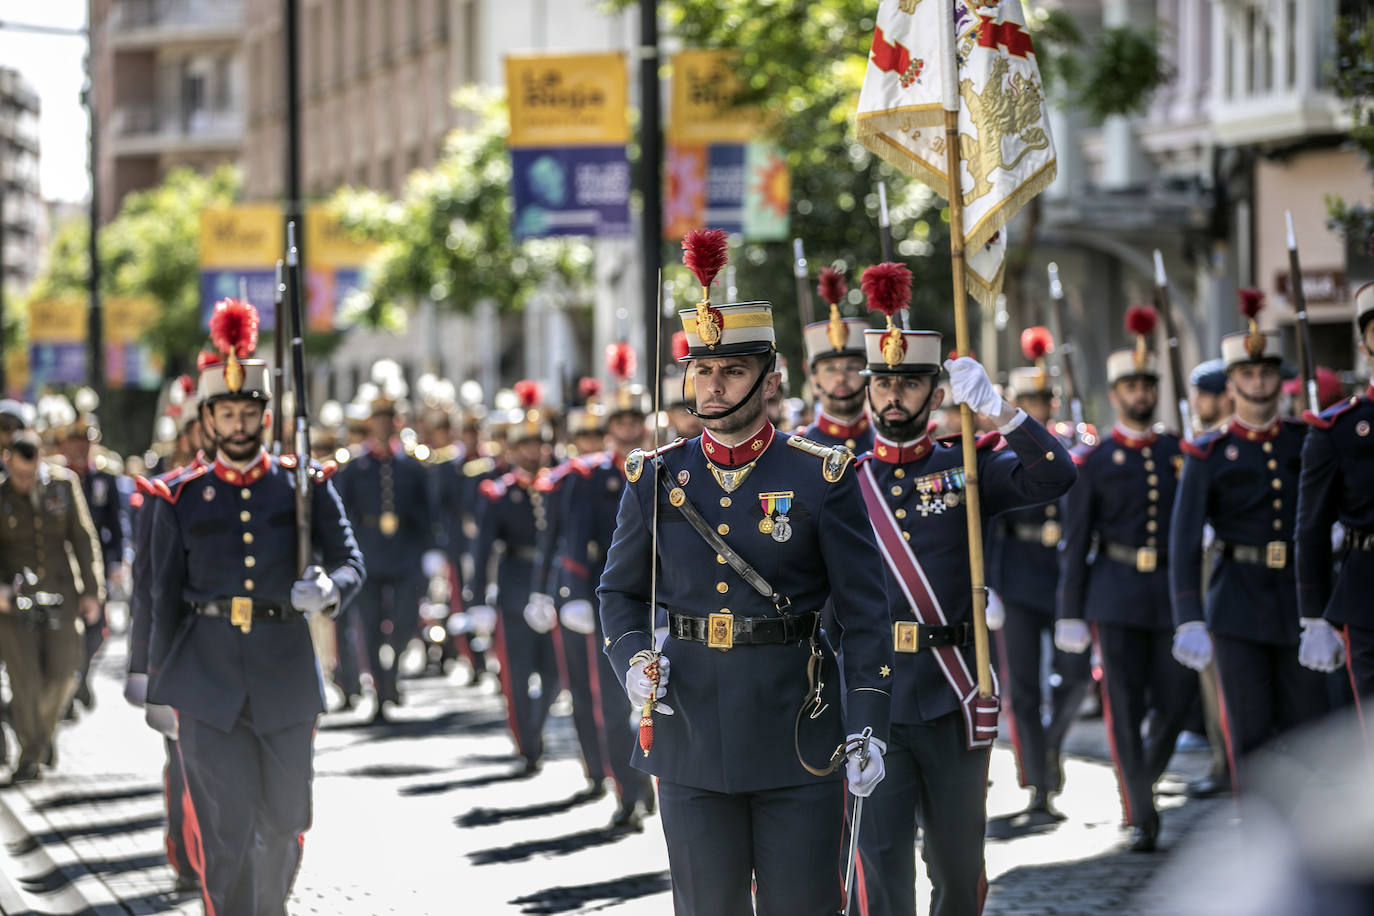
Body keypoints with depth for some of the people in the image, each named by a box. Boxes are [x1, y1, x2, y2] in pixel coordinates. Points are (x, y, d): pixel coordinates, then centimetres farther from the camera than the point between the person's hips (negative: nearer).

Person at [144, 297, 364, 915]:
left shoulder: (305, 486, 5)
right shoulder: (181, 498, 5)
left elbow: (351, 560, 1)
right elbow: (165, 597, 8)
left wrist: (328, 591, -23)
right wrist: (163, 687, 8)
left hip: (285, 673, 1)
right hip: (208, 675, -1)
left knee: (284, 822, 11)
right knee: (226, 829, -7)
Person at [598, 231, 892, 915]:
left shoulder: (822, 478, -2)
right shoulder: (655, 479, 5)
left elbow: (864, 611, -2)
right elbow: (619, 591, 13)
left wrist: (867, 726, -10)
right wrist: (632, 661, -8)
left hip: (798, 733, -2)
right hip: (692, 738, 2)